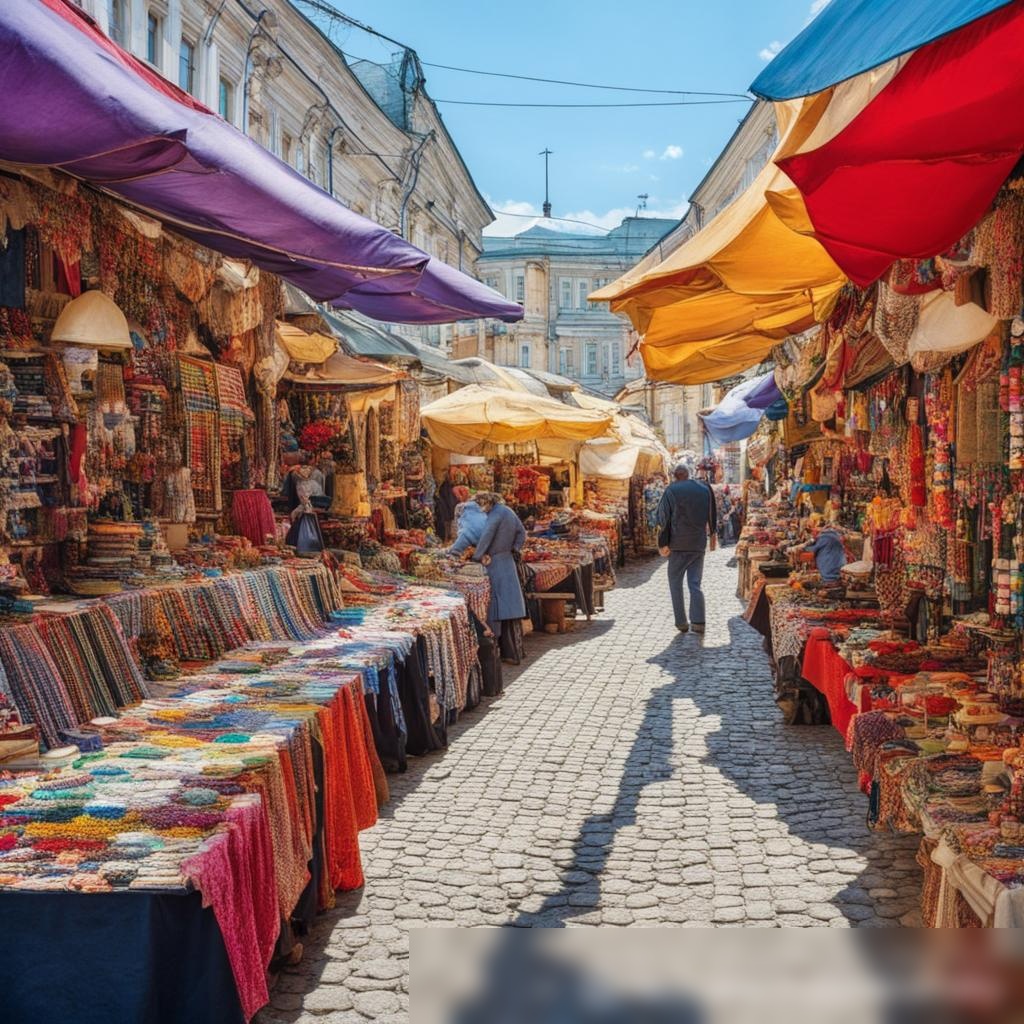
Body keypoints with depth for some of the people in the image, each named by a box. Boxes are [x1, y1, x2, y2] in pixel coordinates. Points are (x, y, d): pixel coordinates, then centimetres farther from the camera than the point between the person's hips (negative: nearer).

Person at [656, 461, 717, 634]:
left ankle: (681, 622, 5)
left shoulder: (671, 491, -7)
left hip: (678, 544, -3)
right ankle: (698, 622, -3)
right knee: (695, 584, 8)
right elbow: (712, 516, 8)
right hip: (699, 545, 3)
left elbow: (662, 518, -7)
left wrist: (663, 542, 2)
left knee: (675, 583, 8)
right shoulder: (705, 490, 4)